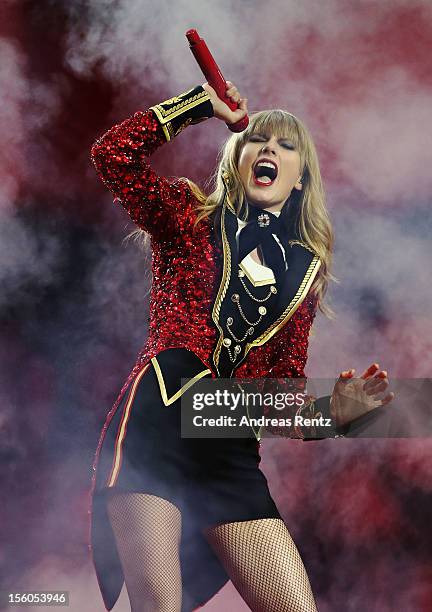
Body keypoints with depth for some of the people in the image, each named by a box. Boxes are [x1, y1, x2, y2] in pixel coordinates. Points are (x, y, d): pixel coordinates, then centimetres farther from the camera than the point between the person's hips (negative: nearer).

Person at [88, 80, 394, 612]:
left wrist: (332, 413, -3)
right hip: (154, 427, -4)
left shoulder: (303, 272, 18)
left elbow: (282, 389, 18)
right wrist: (203, 103, 4)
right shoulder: (192, 218, 12)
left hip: (230, 453, 4)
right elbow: (114, 153, -4)